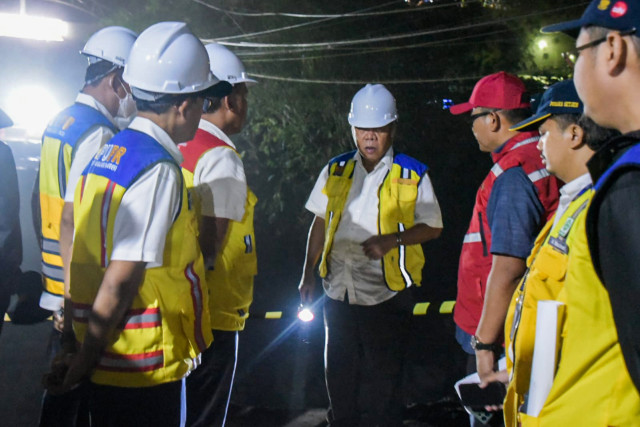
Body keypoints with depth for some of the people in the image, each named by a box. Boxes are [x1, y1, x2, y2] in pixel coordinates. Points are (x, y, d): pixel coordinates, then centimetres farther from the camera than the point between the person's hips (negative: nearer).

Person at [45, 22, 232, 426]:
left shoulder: (109, 153, 7)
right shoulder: (159, 170, -20)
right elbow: (121, 281, -21)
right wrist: (87, 357, -10)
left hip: (110, 361, 8)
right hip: (147, 365, -8)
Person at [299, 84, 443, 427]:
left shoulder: (412, 175, -3)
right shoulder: (335, 170, 8)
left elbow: (432, 227, 0)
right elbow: (320, 223, 14)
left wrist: (393, 239, -17)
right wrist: (308, 273, 11)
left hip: (386, 294, -4)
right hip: (338, 289, 4)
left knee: (385, 376, 7)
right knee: (339, 373, 15)